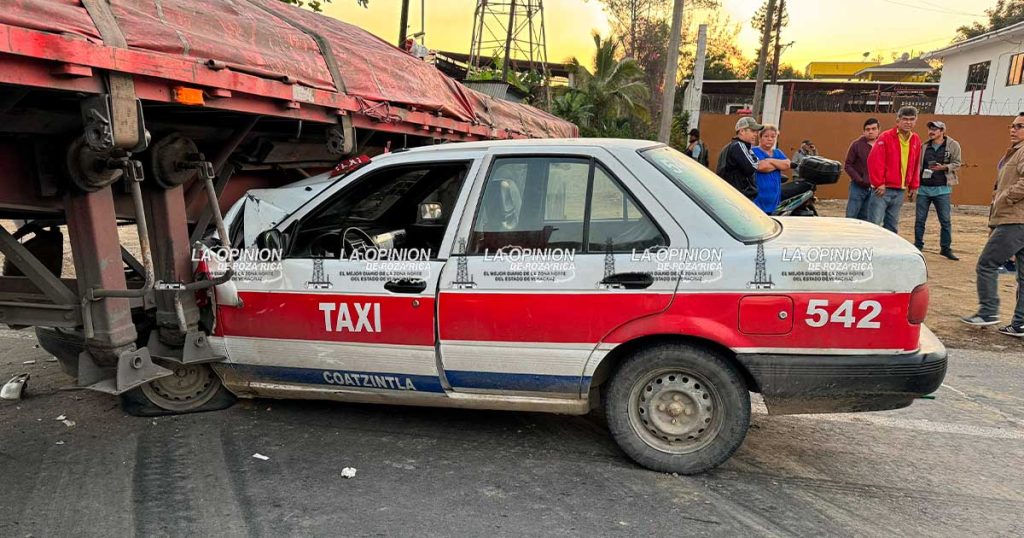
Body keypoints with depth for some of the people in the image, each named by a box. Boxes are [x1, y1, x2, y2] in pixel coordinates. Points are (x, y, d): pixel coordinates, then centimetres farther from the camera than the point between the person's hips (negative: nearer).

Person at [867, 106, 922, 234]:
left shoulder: (916, 140, 12)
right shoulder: (886, 137, -7)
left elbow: (916, 166, 18)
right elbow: (874, 160, -13)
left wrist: (913, 186, 16)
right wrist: (879, 183, -15)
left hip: (900, 191, 6)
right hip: (883, 189, -6)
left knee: (893, 226, 11)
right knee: (875, 223, -10)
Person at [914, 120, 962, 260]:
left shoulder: (953, 145, 2)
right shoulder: (924, 146, 8)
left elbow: (957, 164, 0)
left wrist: (944, 167, -18)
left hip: (942, 188, -2)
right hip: (923, 187, 2)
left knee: (945, 220, 3)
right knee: (919, 219, 5)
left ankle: (946, 248, 12)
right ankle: (918, 246, 16)